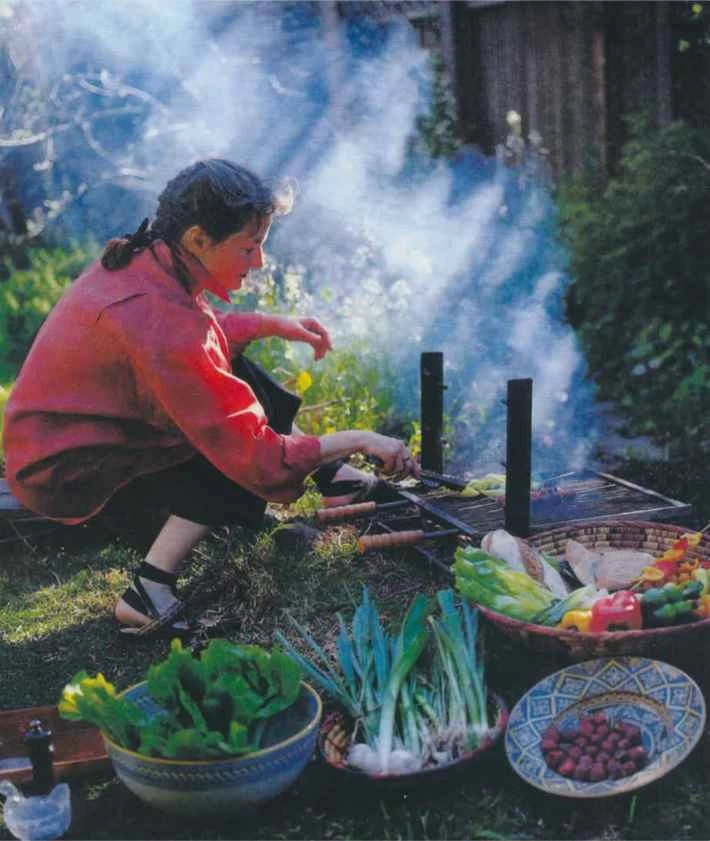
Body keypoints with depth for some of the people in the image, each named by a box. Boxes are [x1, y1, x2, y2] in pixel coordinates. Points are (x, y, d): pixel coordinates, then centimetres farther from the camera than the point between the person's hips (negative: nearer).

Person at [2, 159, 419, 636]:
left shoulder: (145, 259, -8)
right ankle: (148, 596, -15)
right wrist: (358, 440, -21)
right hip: (64, 471, -9)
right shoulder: (161, 326, -34)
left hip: (71, 427, 9)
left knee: (234, 373, 7)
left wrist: (273, 324, 3)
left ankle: (335, 479, 12)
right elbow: (256, 456, -30)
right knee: (234, 454, -16)